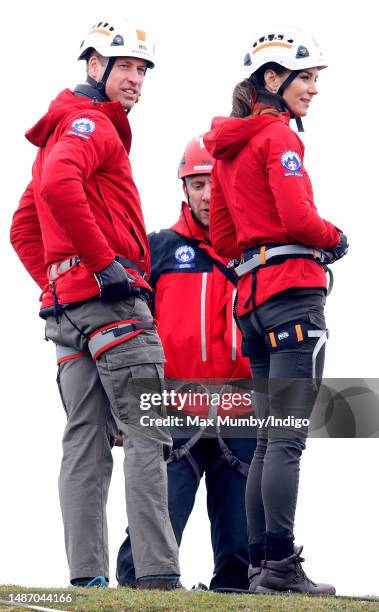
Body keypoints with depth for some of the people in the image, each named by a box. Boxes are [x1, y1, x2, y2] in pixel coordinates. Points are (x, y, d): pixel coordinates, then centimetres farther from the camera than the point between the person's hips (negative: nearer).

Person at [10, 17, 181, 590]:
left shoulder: (61, 132, 26)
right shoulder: (91, 122, -5)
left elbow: (23, 228, 28)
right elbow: (59, 187, -26)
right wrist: (105, 263, -22)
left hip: (68, 304, 10)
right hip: (110, 296, -10)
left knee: (87, 438, 4)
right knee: (148, 435, -12)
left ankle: (86, 574, -1)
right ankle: (157, 569, -19)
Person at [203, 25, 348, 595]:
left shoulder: (227, 147, 19)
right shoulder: (278, 137, -7)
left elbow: (223, 239, 22)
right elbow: (298, 219, -16)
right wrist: (334, 238, 1)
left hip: (253, 299, 9)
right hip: (293, 292, -9)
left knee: (270, 438, 10)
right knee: (289, 438, -12)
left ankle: (260, 562, 9)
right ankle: (281, 564, -16)